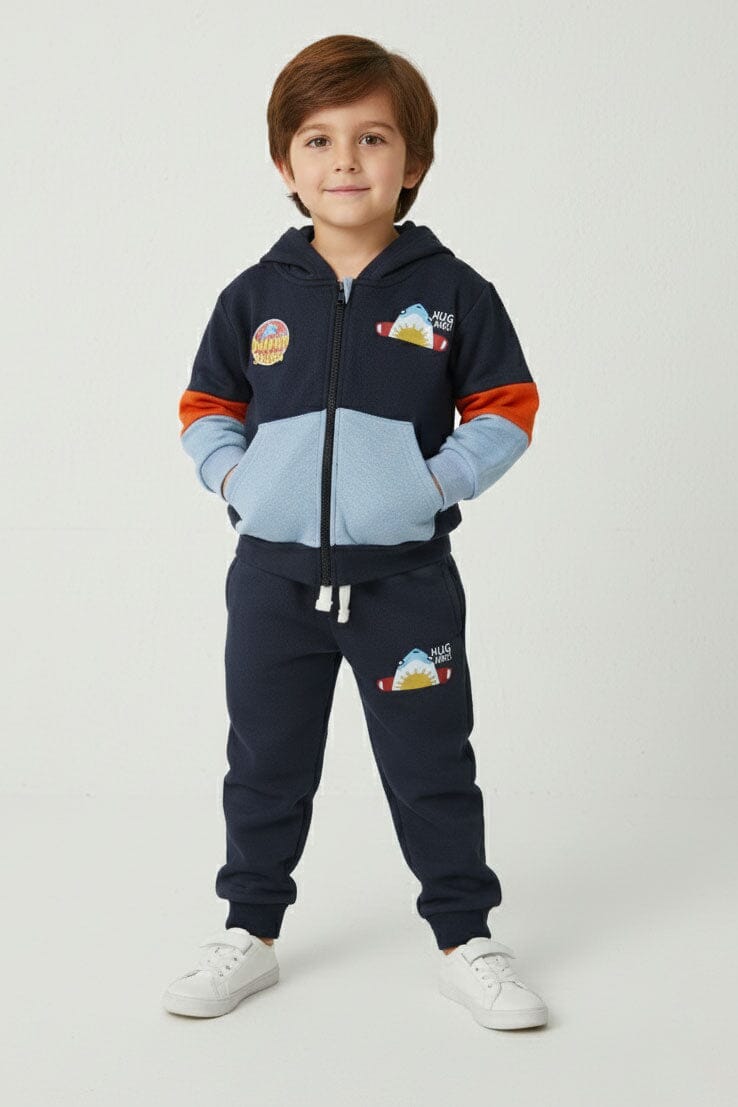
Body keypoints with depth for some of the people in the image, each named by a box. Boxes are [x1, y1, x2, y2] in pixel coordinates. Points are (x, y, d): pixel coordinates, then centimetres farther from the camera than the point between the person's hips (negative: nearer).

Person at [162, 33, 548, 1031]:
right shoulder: (256, 295, 3)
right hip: (274, 573, 2)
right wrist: (234, 477, -6)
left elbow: (507, 410, 1)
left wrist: (439, 479, -12)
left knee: (432, 768, 7)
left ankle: (466, 941, 22)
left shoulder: (452, 292, -2)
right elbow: (206, 408, 11)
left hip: (406, 575, -2)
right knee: (266, 764, 13)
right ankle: (250, 933, 30)